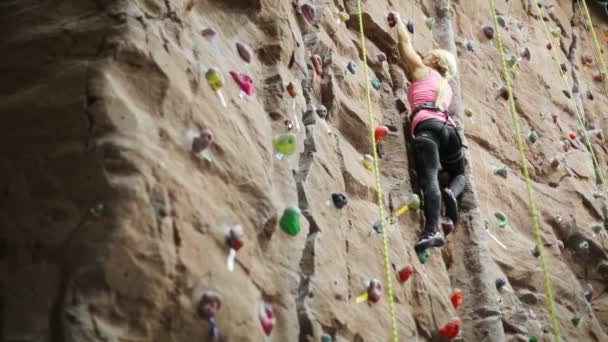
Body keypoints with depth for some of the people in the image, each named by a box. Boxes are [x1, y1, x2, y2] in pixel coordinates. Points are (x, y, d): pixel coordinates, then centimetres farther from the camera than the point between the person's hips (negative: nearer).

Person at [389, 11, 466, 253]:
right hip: (448, 127, 5)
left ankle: (433, 231, -41)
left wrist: (398, 20, 44)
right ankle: (451, 193, -10)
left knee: (429, 179, -22)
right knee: (458, 174, 26)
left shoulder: (422, 71, 22)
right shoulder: (446, 86, 35)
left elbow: (405, 44, 27)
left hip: (427, 126, -5)